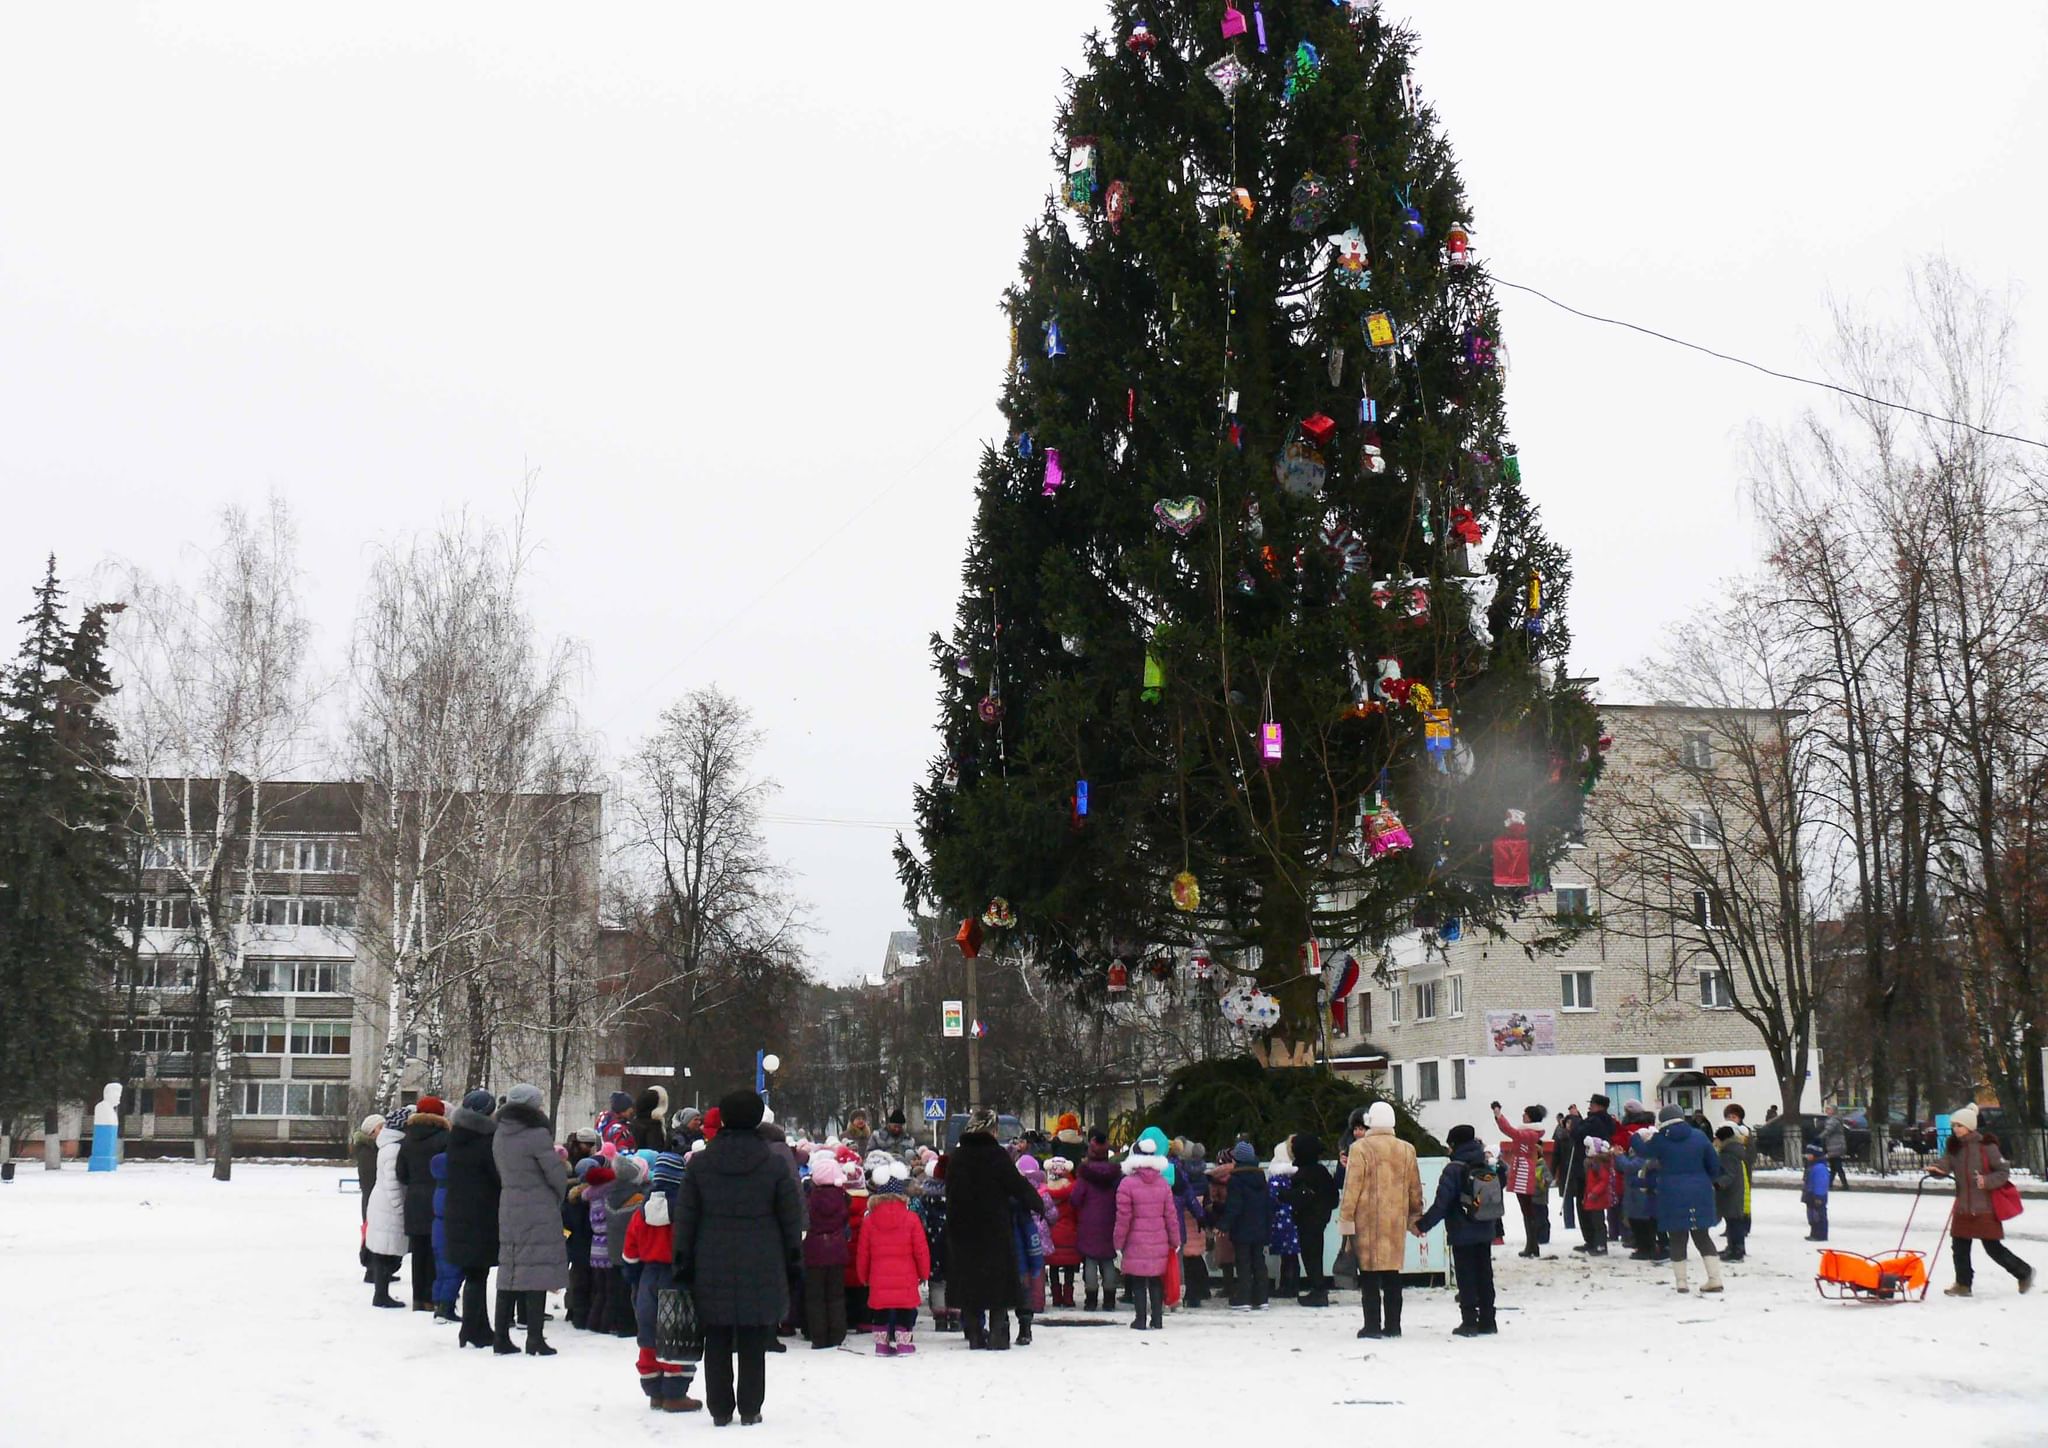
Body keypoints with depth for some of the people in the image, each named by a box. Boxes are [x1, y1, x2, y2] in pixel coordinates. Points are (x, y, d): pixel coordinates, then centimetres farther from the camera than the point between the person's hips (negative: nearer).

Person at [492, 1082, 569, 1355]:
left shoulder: (499, 1135, 7)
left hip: (508, 1209, 7)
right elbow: (556, 1174, -11)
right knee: (537, 1271, -3)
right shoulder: (537, 1134, -15)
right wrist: (558, 1199, 9)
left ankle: (501, 1337, 15)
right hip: (539, 1211, -7)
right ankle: (535, 1339, -3)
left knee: (509, 1271, 12)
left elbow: (502, 1172, 14)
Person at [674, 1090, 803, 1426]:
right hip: (761, 1269, -1)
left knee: (717, 1342, 9)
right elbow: (792, 1218, 1)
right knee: (753, 1344, 6)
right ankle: (750, 1408, 8)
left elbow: (685, 1218, 3)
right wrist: (793, 1259, 11)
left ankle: (720, 1409, 12)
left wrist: (683, 1262, 9)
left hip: (713, 1269, 1)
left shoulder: (699, 1164, 0)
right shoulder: (774, 1166, -4)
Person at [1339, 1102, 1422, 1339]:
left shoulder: (1360, 1149, -8)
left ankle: (1372, 1326, -1)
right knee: (1392, 1272, 11)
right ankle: (1393, 1325, 12)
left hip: (1367, 1221, -4)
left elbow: (1352, 1187, -9)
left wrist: (1345, 1219, -5)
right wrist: (1415, 1217, 23)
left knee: (1369, 1274, 0)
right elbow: (1415, 1189, 13)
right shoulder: (1406, 1150, 7)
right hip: (1396, 1221, 4)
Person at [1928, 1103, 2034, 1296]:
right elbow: (1945, 1164, -4)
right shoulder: (1954, 1146, 7)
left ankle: (2024, 1273, 20)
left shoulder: (1986, 1146, -10)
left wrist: (1987, 1181, -25)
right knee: (1960, 1246, 5)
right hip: (1963, 1206, 6)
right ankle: (1963, 1285, 17)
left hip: (1985, 1207, -6)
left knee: (1993, 1248, 0)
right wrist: (1936, 1169, -26)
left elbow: (2004, 1173, -8)